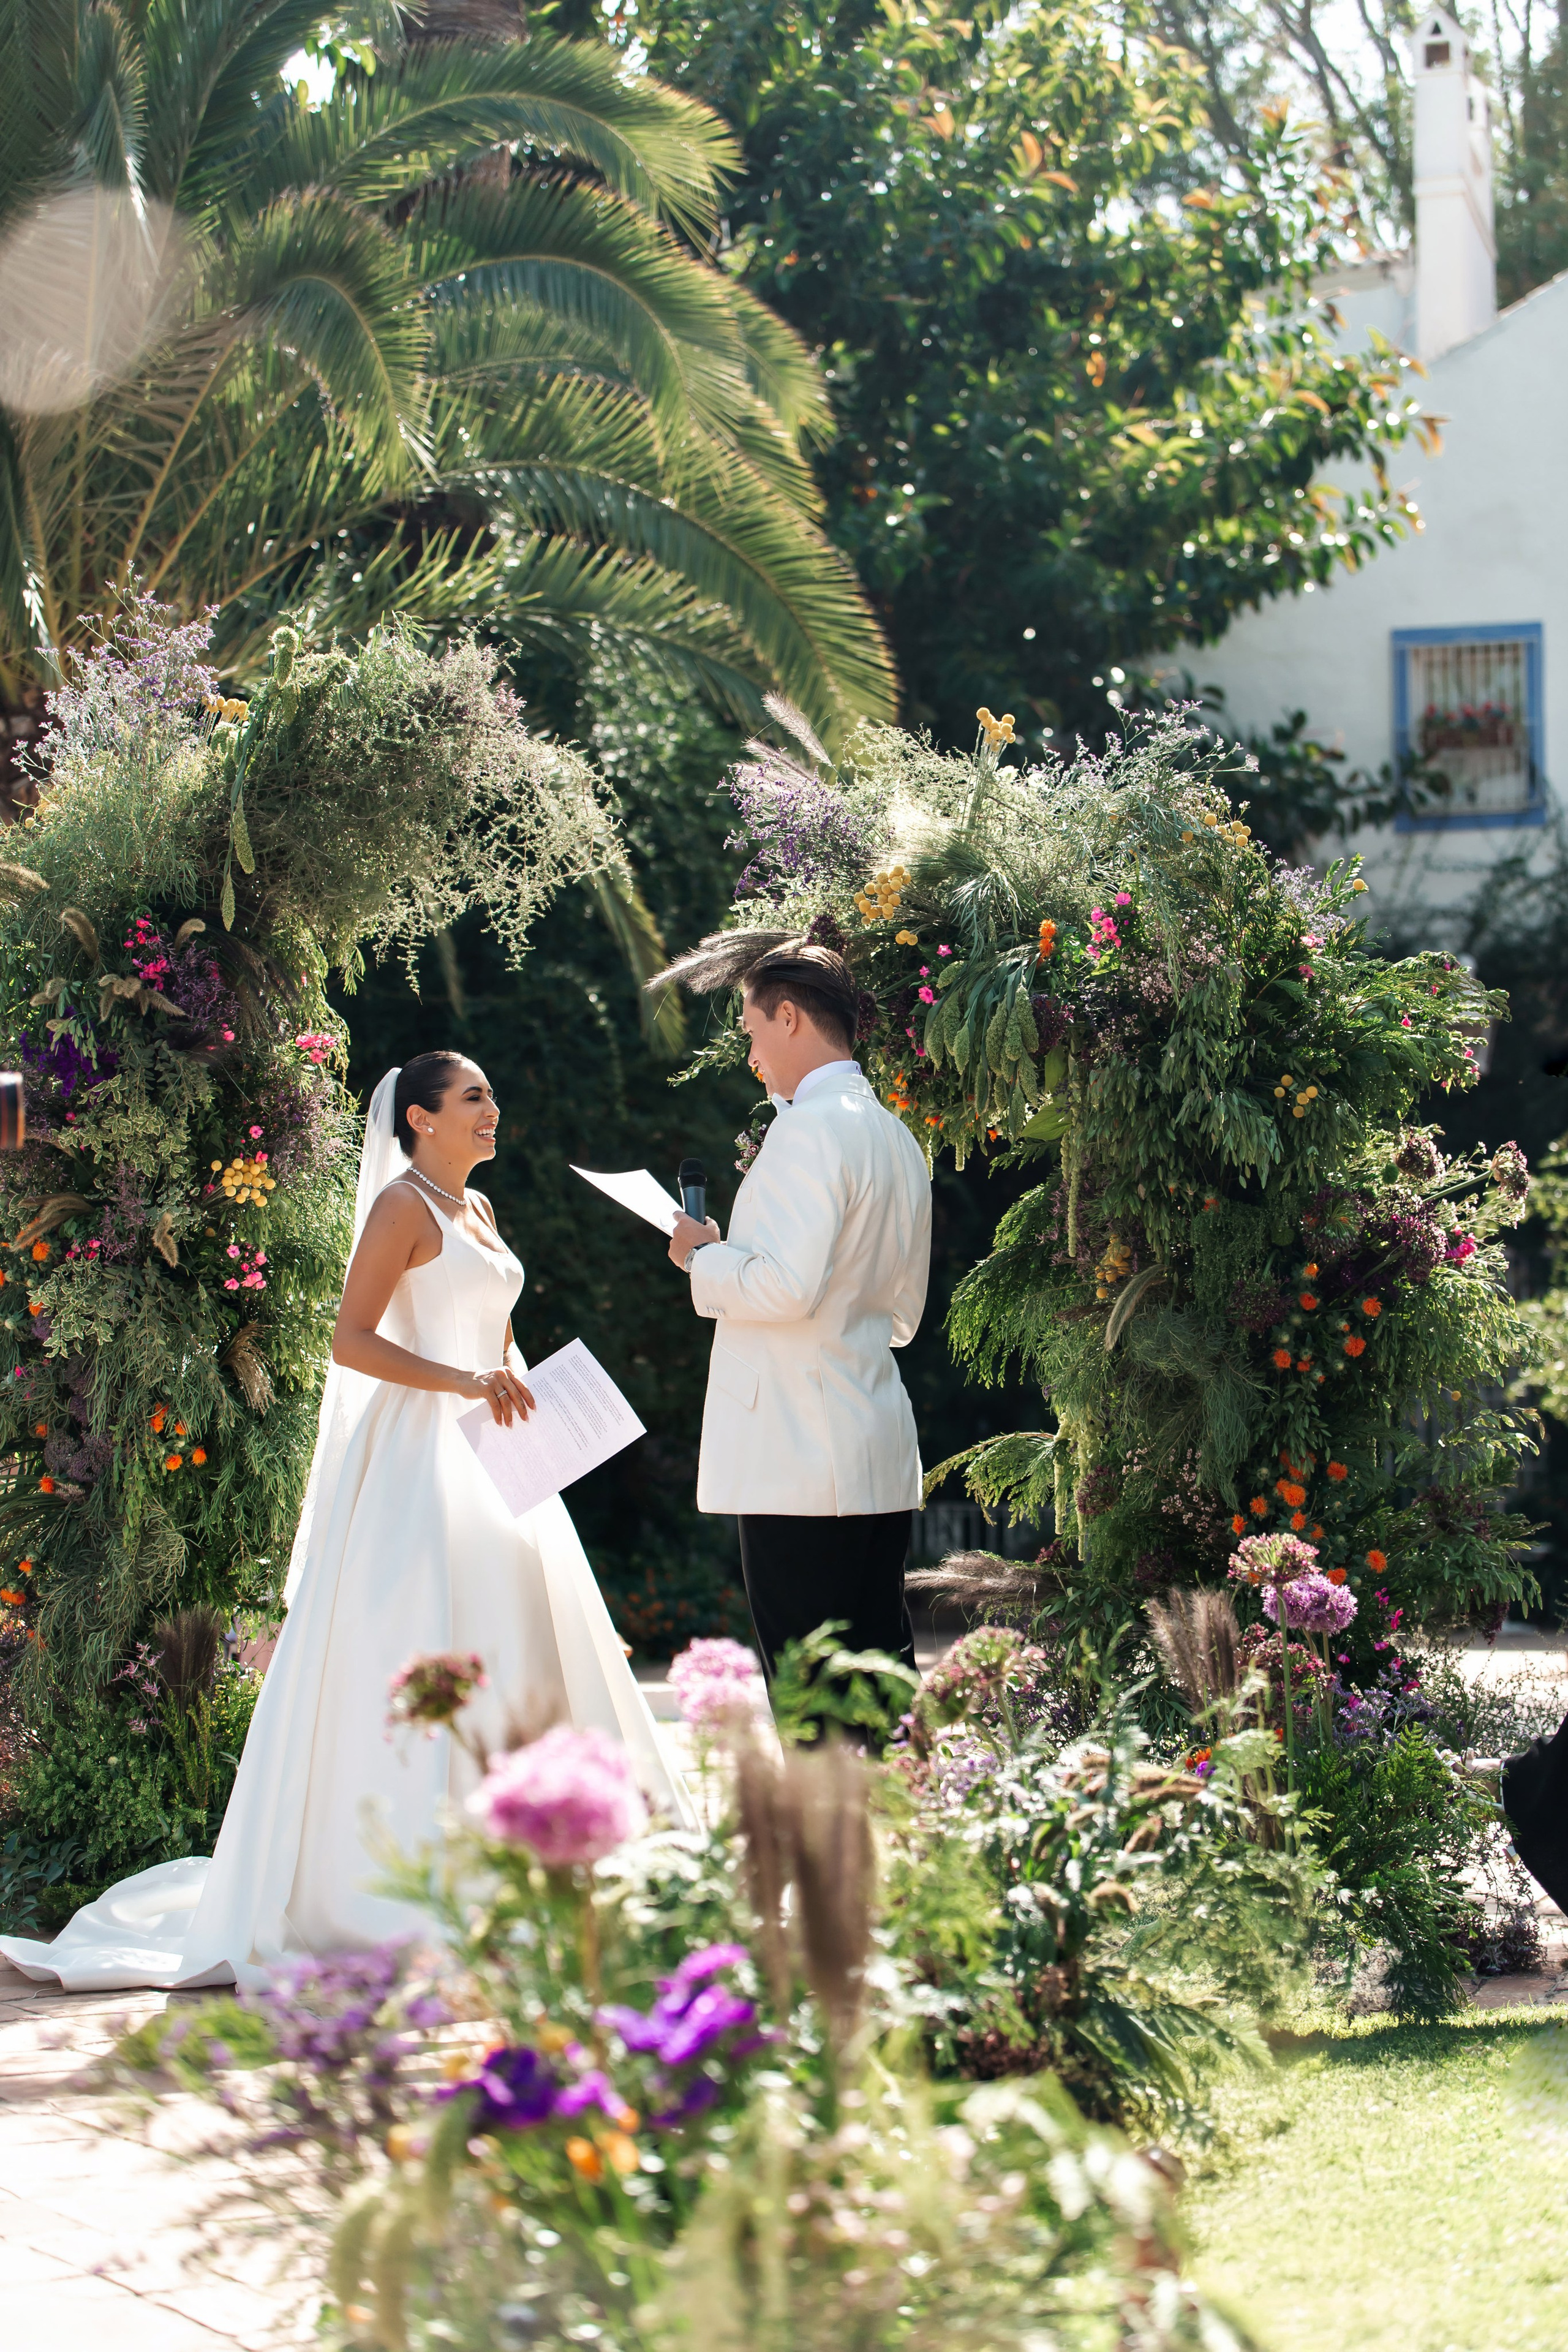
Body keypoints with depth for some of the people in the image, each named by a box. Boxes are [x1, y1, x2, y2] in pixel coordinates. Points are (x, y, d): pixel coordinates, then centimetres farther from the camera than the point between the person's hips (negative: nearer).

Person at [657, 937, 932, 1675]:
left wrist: (704, 1258, -3)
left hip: (801, 1464, -9)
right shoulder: (896, 1137, 16)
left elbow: (788, 1286, -22)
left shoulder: (811, 1127, -12)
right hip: (882, 1462, 9)